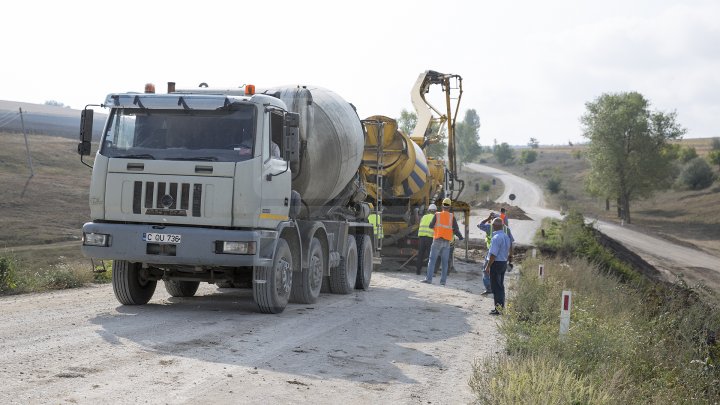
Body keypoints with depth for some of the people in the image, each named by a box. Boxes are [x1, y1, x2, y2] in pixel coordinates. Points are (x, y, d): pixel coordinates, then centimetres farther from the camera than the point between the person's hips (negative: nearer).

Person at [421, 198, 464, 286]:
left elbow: (431, 226, 6)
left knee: (432, 260, -1)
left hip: (437, 240, -1)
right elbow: (456, 229, -3)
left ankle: (429, 278, -11)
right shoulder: (452, 217, 2)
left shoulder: (437, 215, 0)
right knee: (444, 262, 5)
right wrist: (460, 237, 15)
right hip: (447, 242, 1)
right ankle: (443, 280, 1)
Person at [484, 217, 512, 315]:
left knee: (496, 287, -3)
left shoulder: (496, 238, -20)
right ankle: (501, 306, 22)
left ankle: (498, 308, -3)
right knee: (500, 286, 16)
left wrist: (488, 267, -18)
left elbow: (493, 254, -23)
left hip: (496, 263, -9)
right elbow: (508, 253, 18)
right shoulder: (506, 236, 10)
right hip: (504, 263, 9)